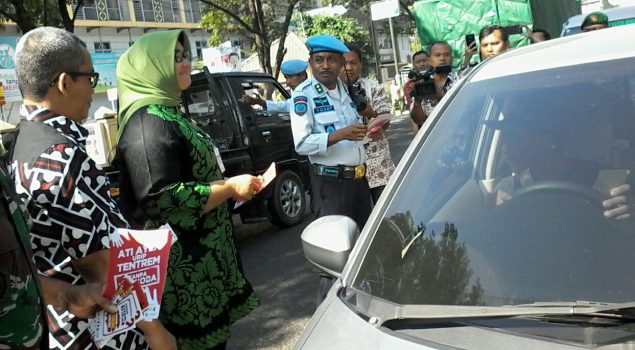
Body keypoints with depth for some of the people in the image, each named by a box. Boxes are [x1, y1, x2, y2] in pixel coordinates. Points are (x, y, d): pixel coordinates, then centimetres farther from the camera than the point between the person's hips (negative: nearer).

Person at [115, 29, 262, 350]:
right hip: (183, 262, -10)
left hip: (201, 252, 10)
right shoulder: (149, 123, -18)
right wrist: (230, 188, -19)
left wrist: (229, 184, 12)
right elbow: (161, 198, -25)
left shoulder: (169, 114, 14)